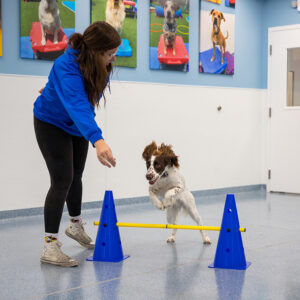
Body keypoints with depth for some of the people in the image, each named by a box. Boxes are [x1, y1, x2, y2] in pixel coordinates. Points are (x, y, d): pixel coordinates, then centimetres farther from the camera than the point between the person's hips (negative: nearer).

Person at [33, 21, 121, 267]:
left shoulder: (101, 63, -16)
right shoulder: (67, 68, -40)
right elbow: (76, 104, -56)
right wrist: (97, 140, -69)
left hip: (78, 125, 7)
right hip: (52, 124, -7)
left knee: (76, 176, 19)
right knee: (62, 180, -15)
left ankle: (76, 226, 41)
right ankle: (50, 246, -10)